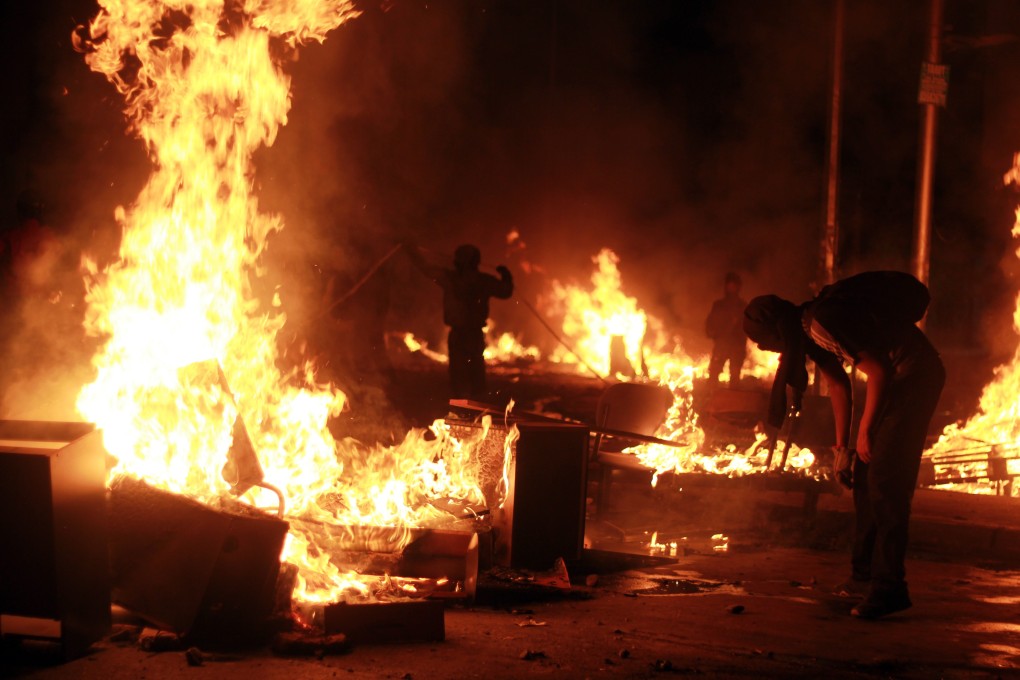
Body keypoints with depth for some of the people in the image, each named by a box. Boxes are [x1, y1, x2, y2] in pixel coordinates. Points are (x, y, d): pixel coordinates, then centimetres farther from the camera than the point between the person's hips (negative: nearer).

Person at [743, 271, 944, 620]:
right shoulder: (808, 332, 8)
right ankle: (866, 573, 19)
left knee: (886, 479, -14)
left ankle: (889, 588, -14)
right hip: (894, 378, 10)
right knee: (865, 474, 12)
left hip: (916, 375, -10)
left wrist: (865, 430, -17)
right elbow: (838, 385, 16)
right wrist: (842, 446, 16)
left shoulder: (824, 322, -24)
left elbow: (877, 370, -26)